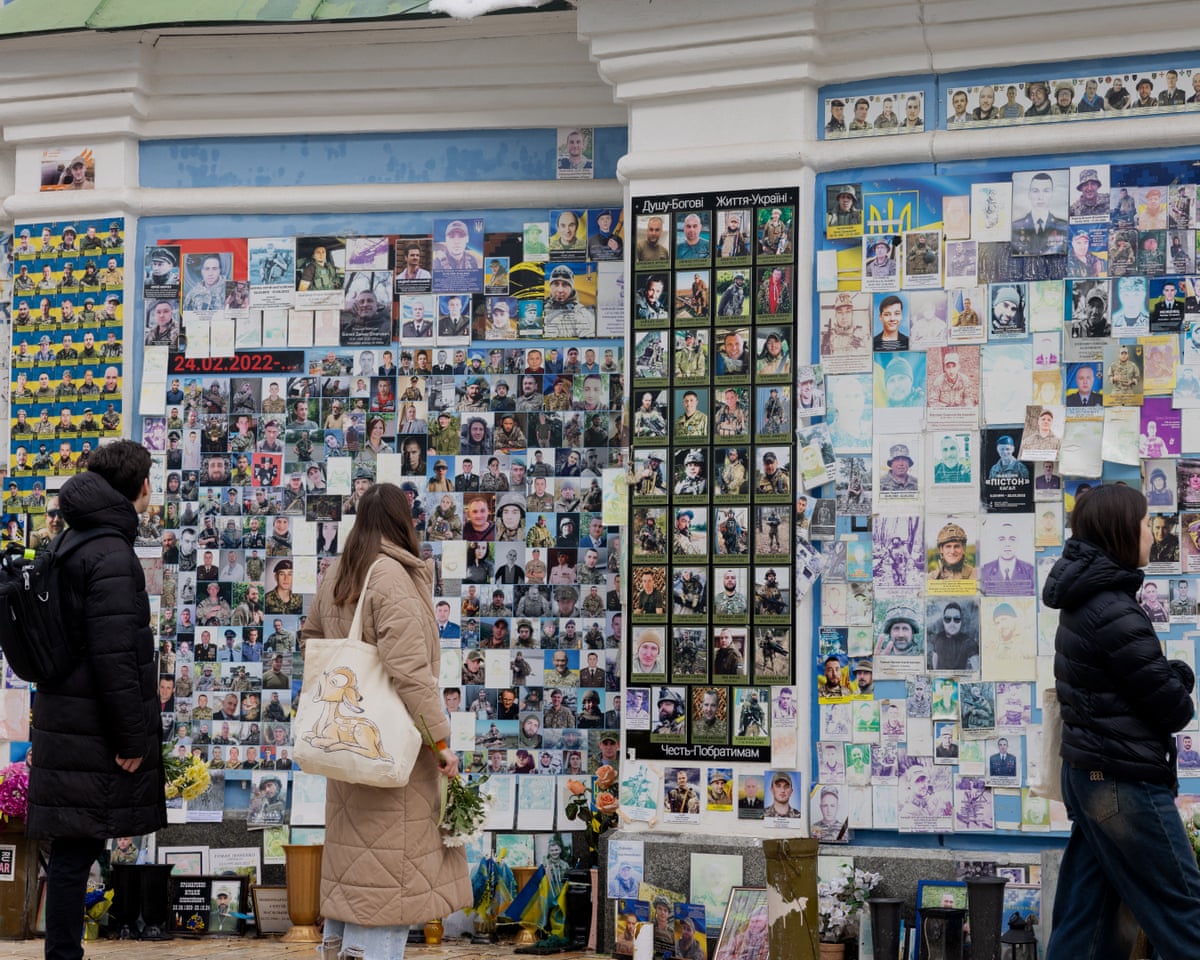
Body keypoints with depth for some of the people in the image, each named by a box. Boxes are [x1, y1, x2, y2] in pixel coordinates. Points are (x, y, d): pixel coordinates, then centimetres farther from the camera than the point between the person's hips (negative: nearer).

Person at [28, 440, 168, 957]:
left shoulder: (73, 546, 14)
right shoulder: (111, 556, -16)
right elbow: (114, 657, -21)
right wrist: (132, 739, -16)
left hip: (69, 724, 9)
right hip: (92, 735, -9)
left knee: (74, 849, 11)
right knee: (76, 849, -4)